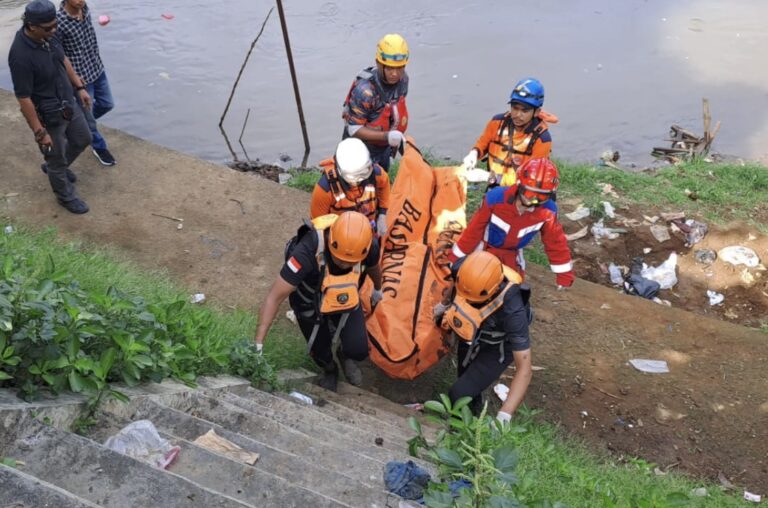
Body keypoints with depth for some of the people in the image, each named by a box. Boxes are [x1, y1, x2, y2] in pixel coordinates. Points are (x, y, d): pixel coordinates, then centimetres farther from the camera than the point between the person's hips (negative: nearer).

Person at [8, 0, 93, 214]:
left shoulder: (48, 36, -10)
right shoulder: (21, 56, -34)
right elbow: (24, 99, -27)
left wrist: (80, 87, 15)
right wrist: (40, 132, -21)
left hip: (68, 103, 8)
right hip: (49, 116, -8)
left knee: (82, 139, 27)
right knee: (57, 159, 14)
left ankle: (54, 167, 54)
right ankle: (66, 197, 40)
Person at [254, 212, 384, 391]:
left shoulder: (369, 246, -30)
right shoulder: (308, 250, -44)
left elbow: (373, 266, -2)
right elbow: (275, 297, -40)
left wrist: (377, 289, 19)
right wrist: (258, 344, -42)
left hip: (346, 298, 2)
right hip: (310, 303, -2)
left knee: (358, 350, -8)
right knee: (320, 351, 12)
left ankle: (345, 355, 31)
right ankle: (329, 371, 51)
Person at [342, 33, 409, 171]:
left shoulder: (402, 80, -11)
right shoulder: (364, 90, -33)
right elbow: (354, 129, -27)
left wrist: (396, 138, 8)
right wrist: (386, 136, -37)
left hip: (384, 149, 7)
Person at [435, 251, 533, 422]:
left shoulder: (512, 310, -44)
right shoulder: (462, 269, -33)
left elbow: (524, 370, -39)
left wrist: (503, 417, -45)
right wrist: (442, 307, -17)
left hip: (496, 348, -5)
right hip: (469, 338, 5)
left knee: (459, 395, -14)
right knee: (465, 380, 24)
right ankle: (473, 411, 55)